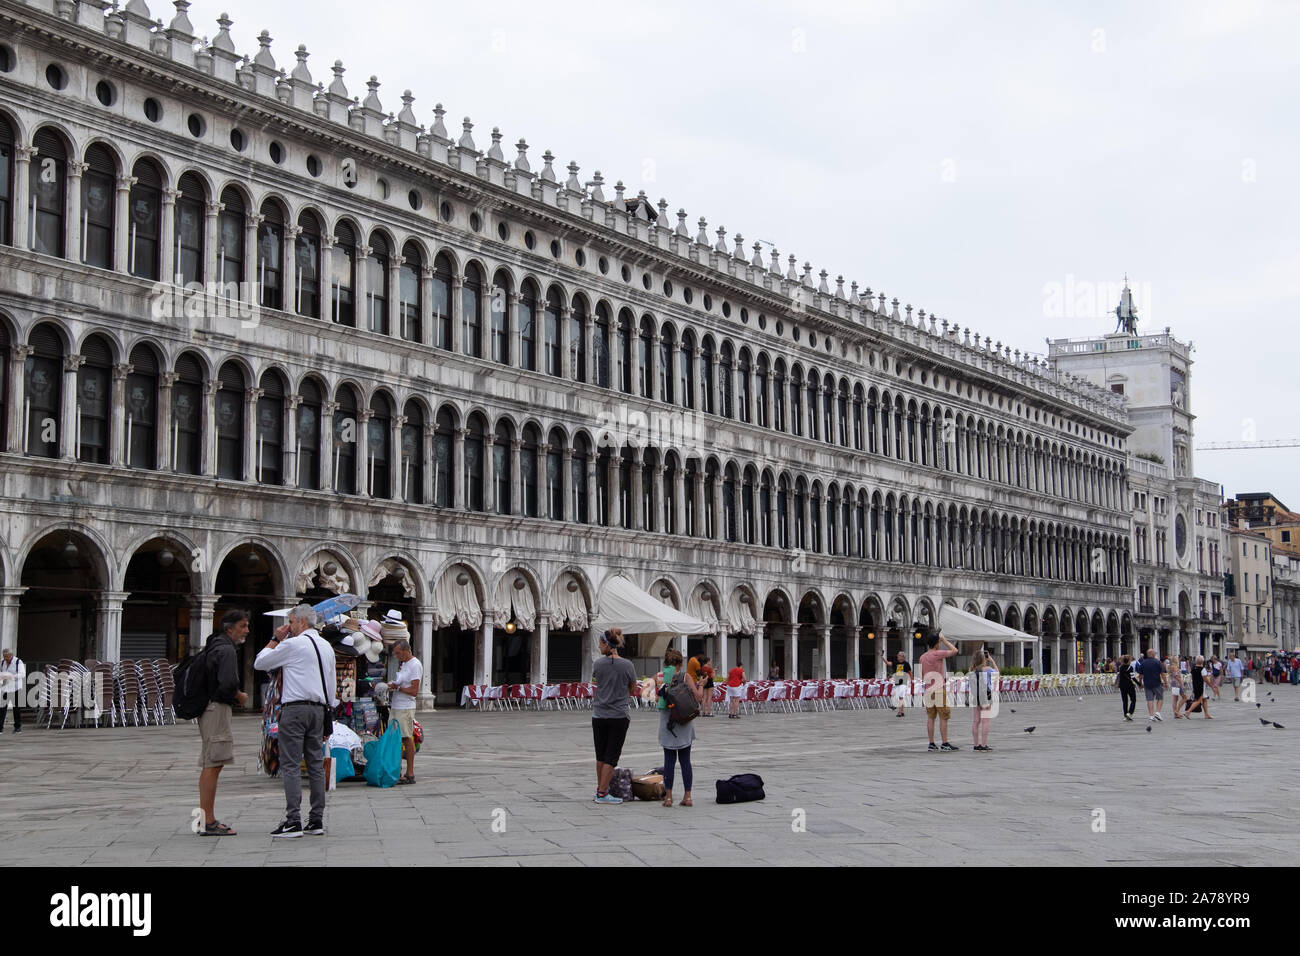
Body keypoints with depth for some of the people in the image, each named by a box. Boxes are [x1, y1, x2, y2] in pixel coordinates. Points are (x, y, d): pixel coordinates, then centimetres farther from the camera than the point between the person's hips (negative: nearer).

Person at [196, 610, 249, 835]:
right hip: (217, 709, -11)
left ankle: (207, 819, 19)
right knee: (212, 765, -9)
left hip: (209, 708, 11)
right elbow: (228, 684, -25)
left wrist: (232, 698, 15)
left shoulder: (215, 646, 19)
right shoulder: (226, 650, -14)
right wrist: (240, 697, -6)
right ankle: (208, 823, -9)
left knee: (209, 766, 13)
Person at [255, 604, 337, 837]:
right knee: (316, 764, 8)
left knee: (290, 765, -7)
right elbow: (331, 685, 19)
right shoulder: (327, 646, 16)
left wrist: (275, 639, 11)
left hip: (295, 708, -7)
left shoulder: (292, 644, -7)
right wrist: (328, 718, 22)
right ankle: (317, 820, 9)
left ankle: (293, 821, -12)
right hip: (319, 709, 7)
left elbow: (259, 663, 1)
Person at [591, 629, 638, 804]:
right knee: (611, 755, 3)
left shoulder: (598, 664, -6)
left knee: (601, 755, 13)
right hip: (619, 716, -2)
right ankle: (603, 793, 1)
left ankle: (600, 788, 21)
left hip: (599, 715, 2)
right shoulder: (627, 665, -7)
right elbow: (633, 690, 5)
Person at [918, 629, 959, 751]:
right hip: (939, 689, -7)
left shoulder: (922, 657, 10)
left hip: (928, 690, 7)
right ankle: (945, 744, -3)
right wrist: (944, 639, 1)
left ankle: (931, 744, 7)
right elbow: (954, 651, -2)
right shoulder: (937, 654, -11)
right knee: (943, 717, -2)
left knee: (930, 718, 7)